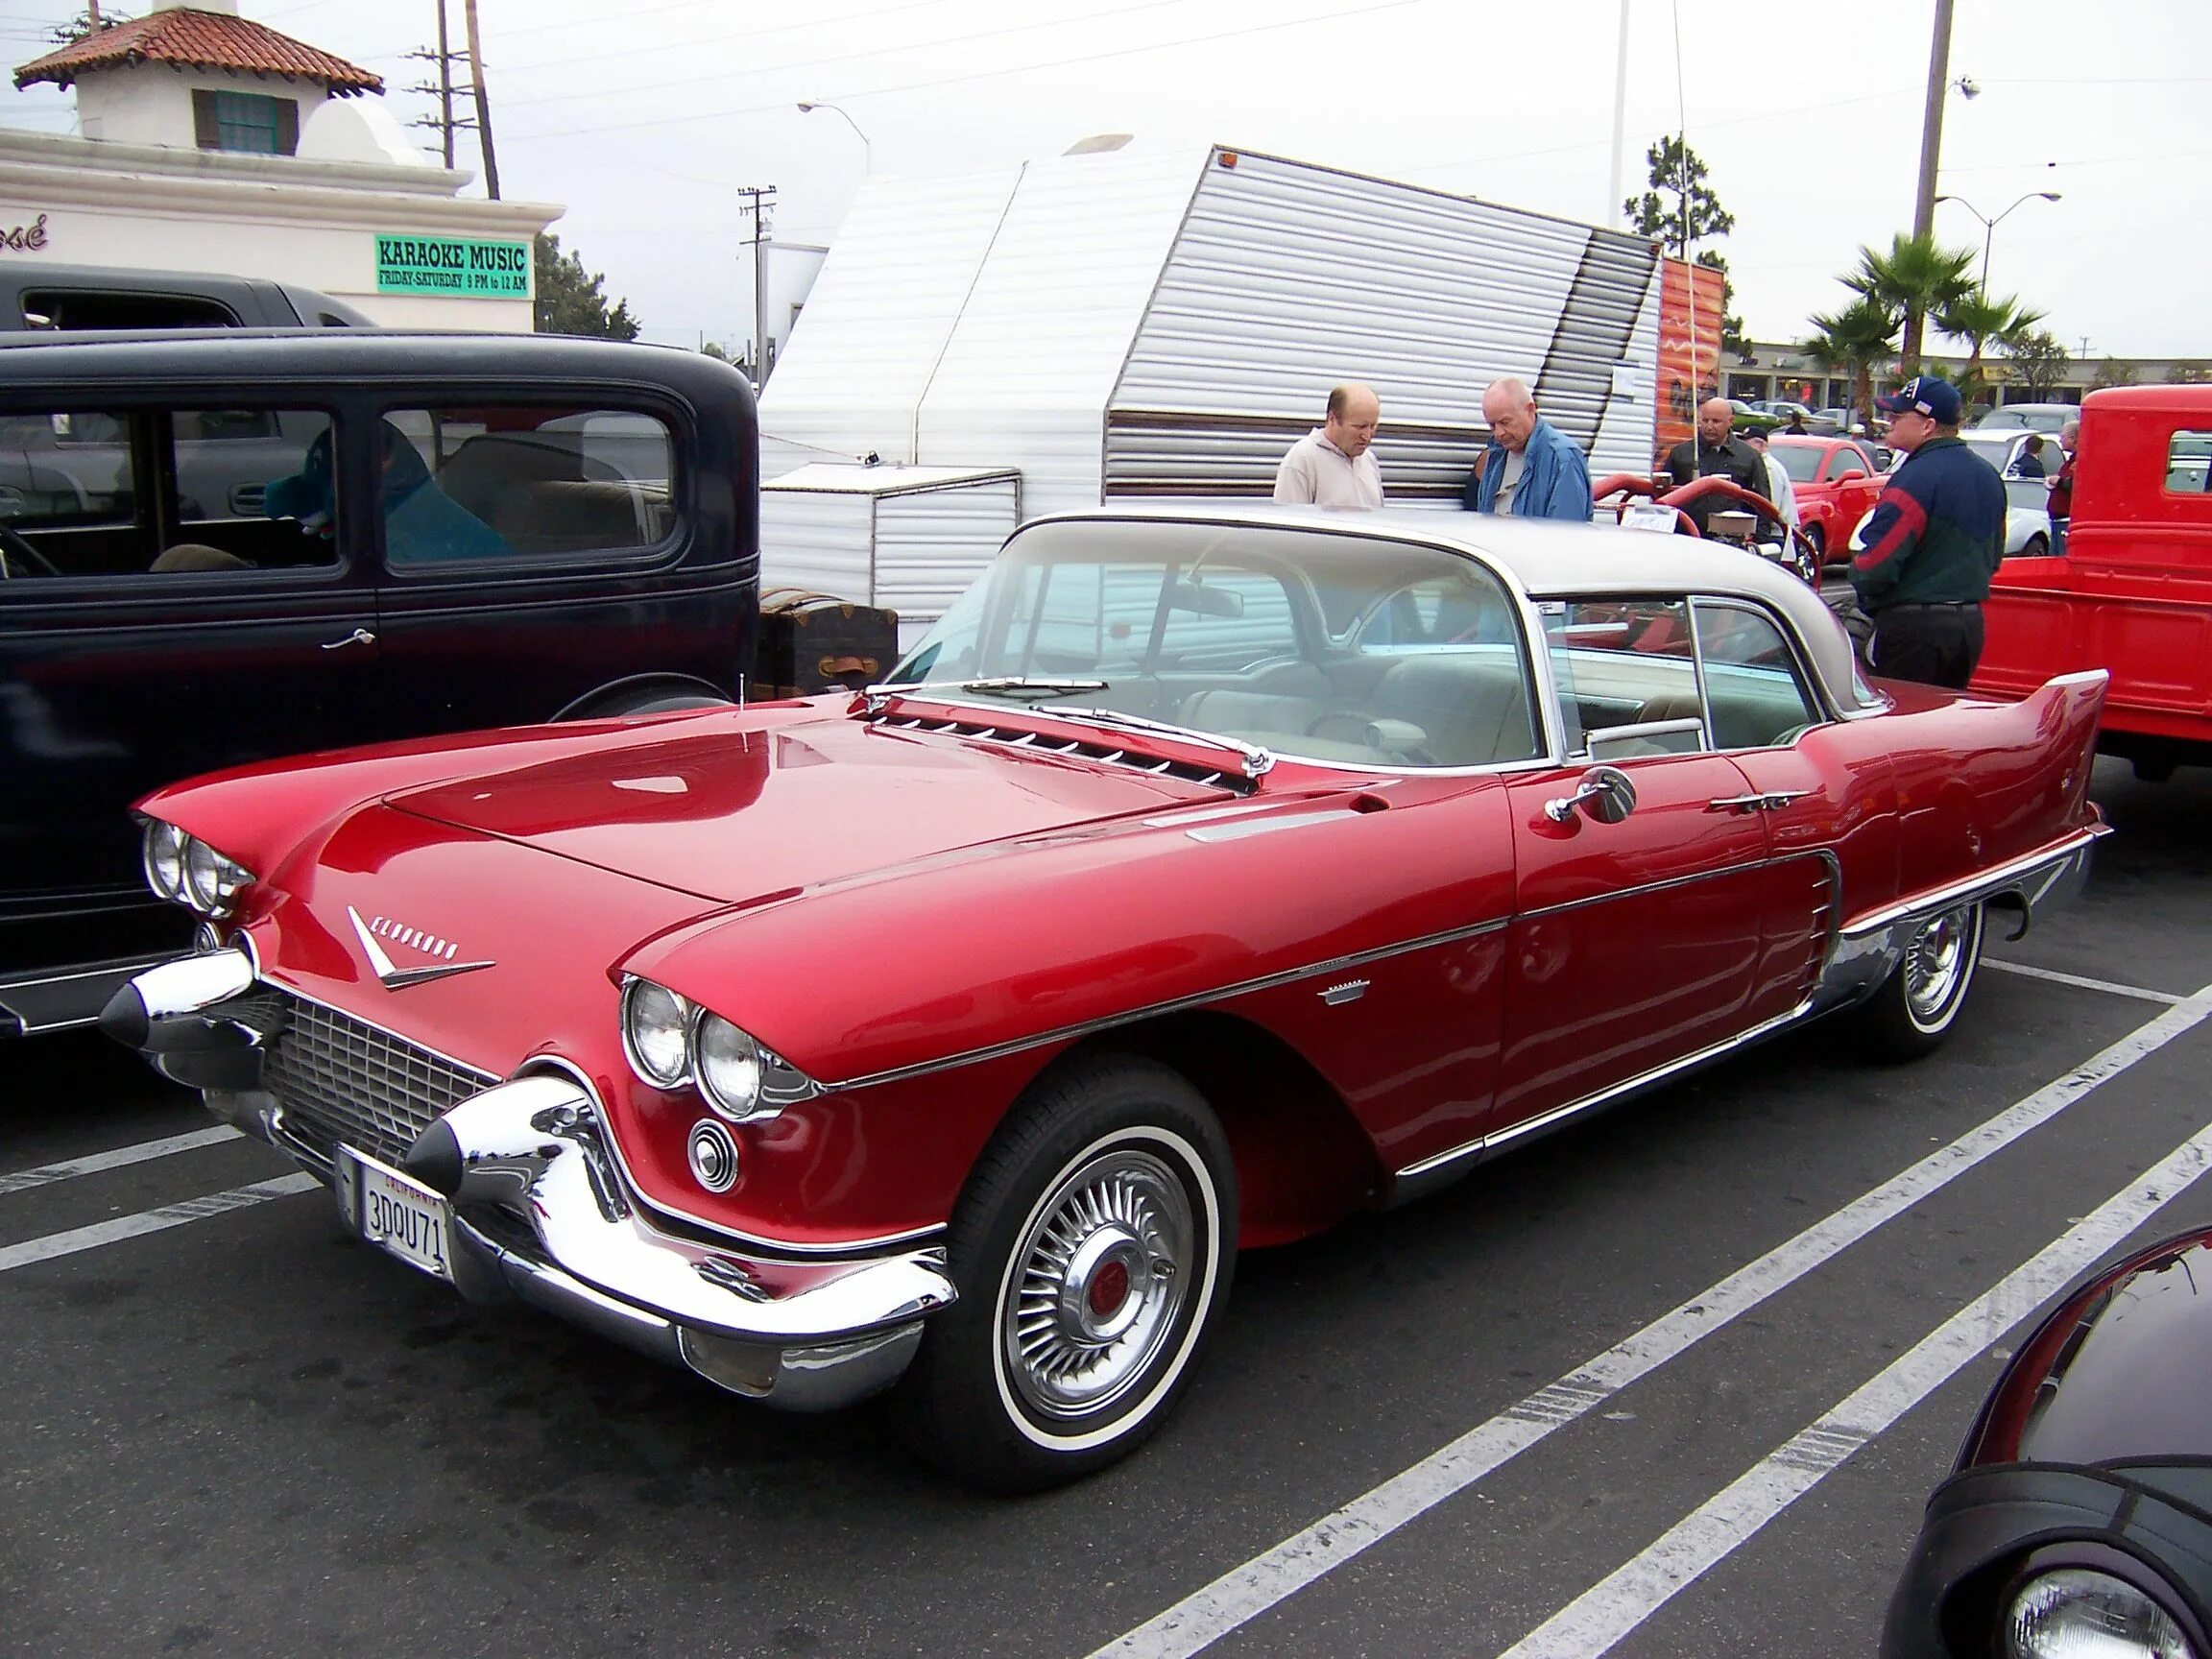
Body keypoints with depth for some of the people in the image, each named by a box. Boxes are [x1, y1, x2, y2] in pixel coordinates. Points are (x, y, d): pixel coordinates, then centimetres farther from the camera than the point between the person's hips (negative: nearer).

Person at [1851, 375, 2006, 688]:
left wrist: (1864, 594, -3)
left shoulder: (1916, 477, -18)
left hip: (1915, 626, -9)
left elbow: (1878, 561, -22)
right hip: (1971, 623, 9)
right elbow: (1994, 556, 21)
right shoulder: (1988, 476, 12)